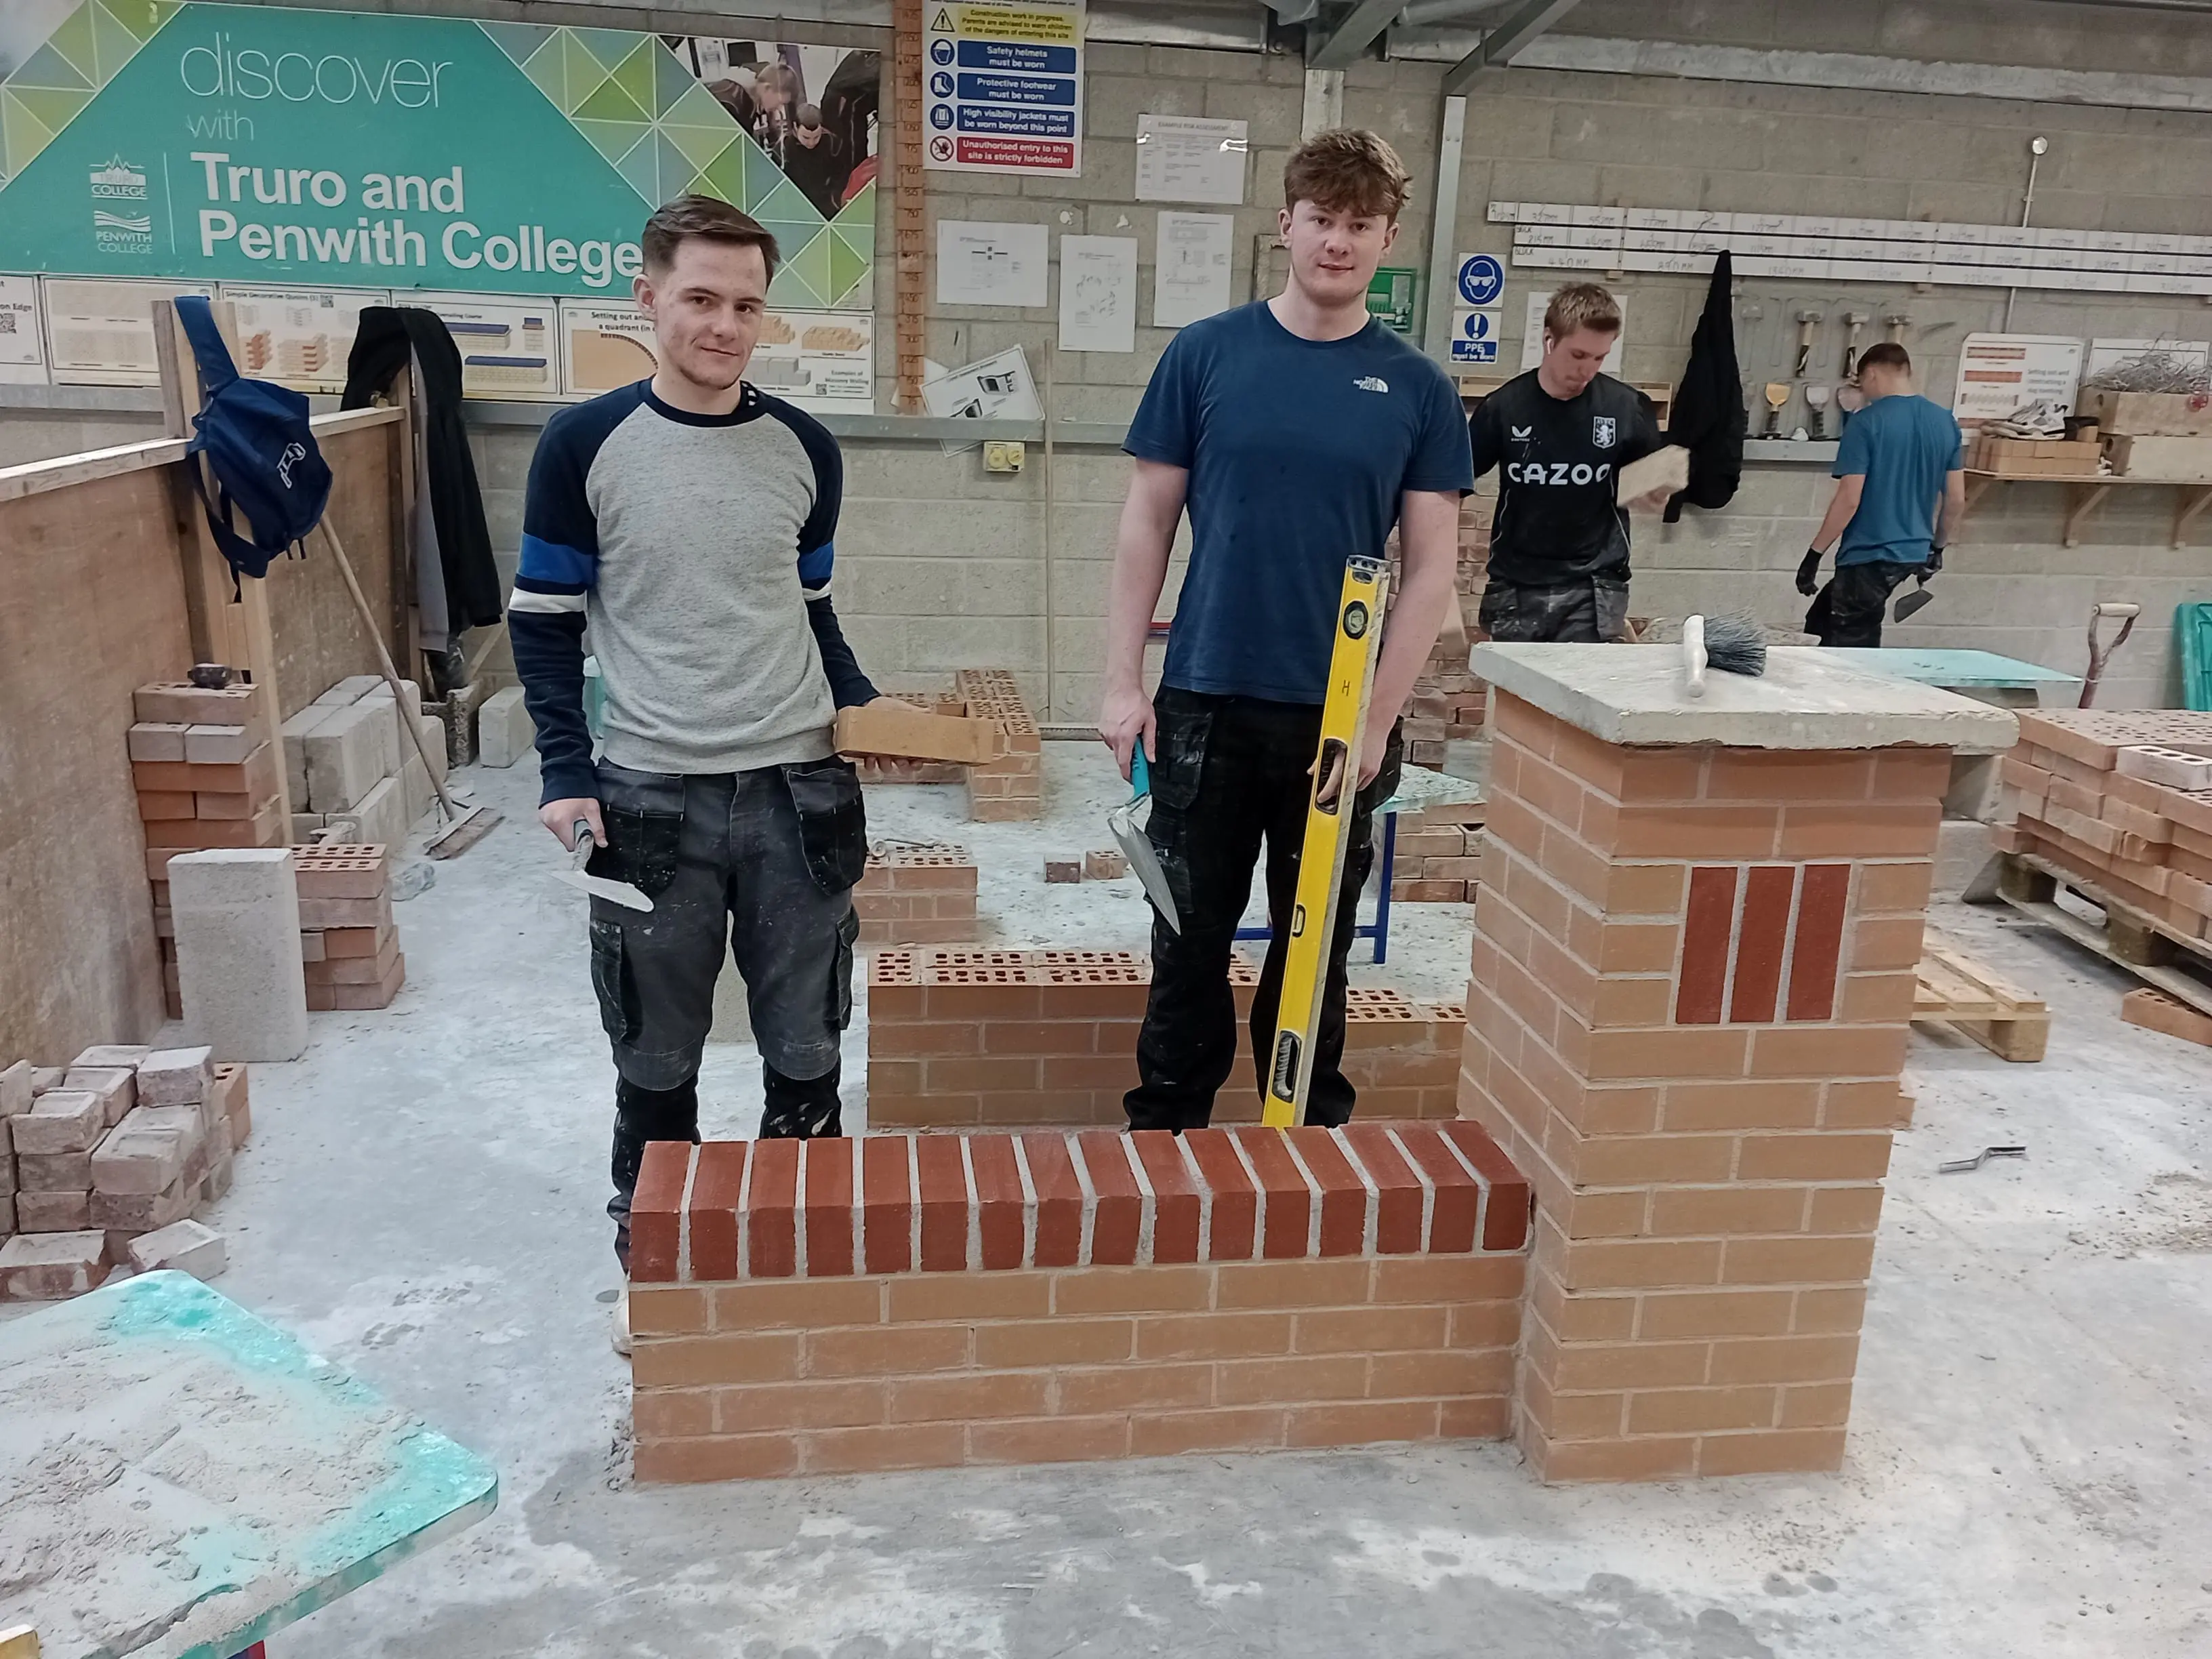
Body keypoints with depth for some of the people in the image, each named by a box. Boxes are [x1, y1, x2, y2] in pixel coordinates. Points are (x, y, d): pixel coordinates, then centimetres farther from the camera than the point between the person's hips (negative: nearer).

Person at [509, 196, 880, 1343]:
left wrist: (862, 706, -1)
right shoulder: (585, 445, -3)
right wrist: (565, 772, -9)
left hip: (798, 788, 2)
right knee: (656, 1056, 10)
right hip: (650, 795, -2)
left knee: (805, 1047, 10)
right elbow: (543, 620, 0)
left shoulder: (805, 451, 5)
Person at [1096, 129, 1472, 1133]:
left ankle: (1311, 1141, 29)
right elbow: (1147, 521, 2)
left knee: (1316, 945, 13)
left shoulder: (1418, 389, 1)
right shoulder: (1206, 355, 1)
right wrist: (1122, 681, -4)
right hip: (1207, 703, 0)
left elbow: (1430, 566, 0)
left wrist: (1376, 719, -8)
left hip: (1341, 716, 0)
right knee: (1190, 936, 10)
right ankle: (1164, 1128, 26)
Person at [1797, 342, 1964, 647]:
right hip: (1914, 553, 8)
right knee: (1821, 622, 21)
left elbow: (1849, 500, -17)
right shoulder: (1946, 423, 6)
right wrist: (1937, 547, 23)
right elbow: (1956, 500, 9)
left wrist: (1814, 554, -9)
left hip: (1869, 556, -8)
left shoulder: (1866, 422, -14)